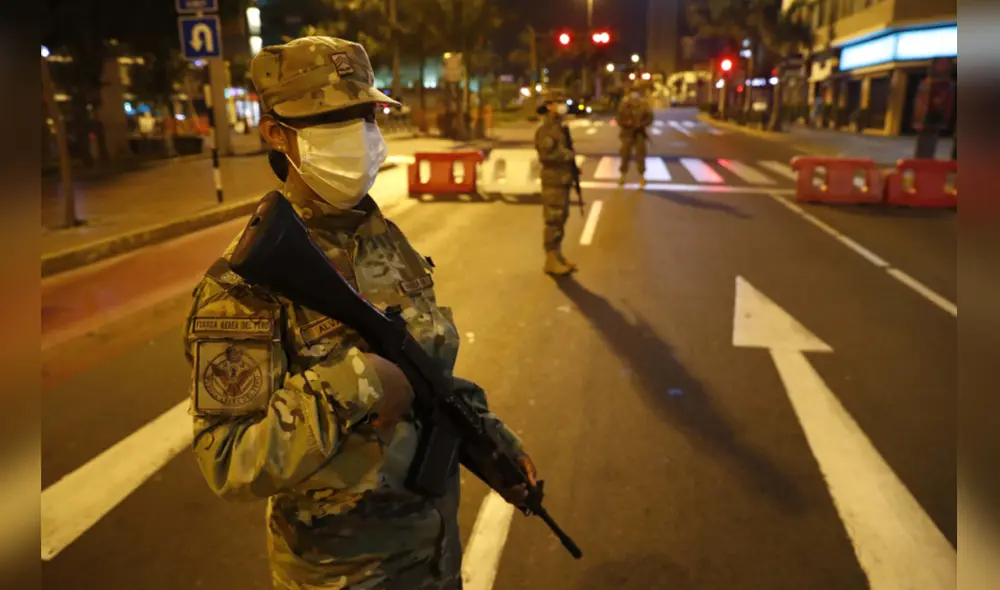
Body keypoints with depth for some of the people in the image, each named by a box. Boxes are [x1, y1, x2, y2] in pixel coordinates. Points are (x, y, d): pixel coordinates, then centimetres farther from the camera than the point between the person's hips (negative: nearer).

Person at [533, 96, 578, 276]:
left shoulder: (559, 129, 16)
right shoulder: (545, 130, -13)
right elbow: (547, 154, -26)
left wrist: (572, 165, 8)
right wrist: (569, 155, -13)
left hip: (563, 181, 9)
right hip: (553, 182, -9)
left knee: (560, 219, 13)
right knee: (553, 221, -6)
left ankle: (558, 256, 22)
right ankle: (551, 261, -1)